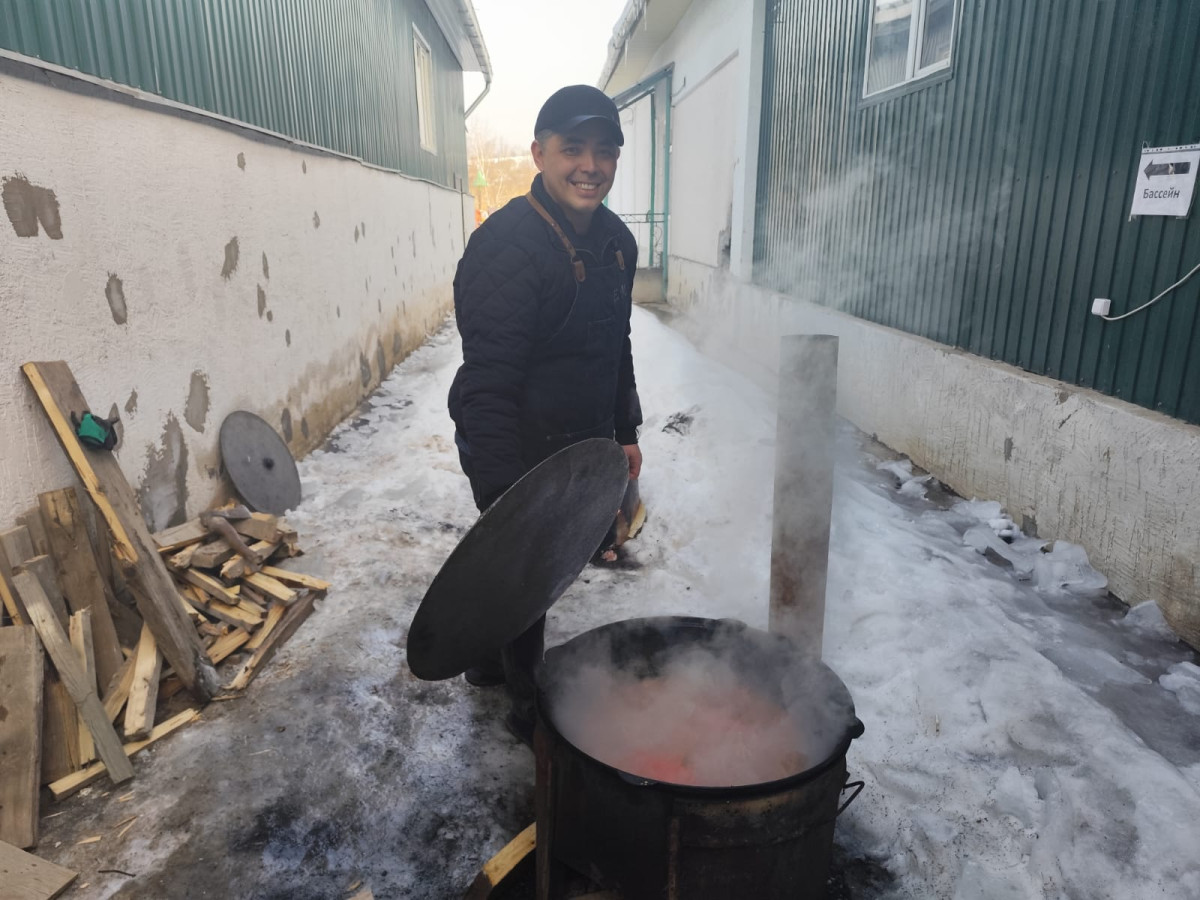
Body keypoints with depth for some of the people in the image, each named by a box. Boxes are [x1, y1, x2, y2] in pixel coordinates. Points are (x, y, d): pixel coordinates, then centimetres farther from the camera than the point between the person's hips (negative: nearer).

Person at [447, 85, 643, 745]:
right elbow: (486, 387, -29)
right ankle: (529, 706, 34)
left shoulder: (616, 241, 4)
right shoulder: (507, 246, -24)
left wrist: (625, 432, 17)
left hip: (579, 444, 8)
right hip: (518, 454, -8)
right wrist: (503, 498, -32)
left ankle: (492, 661, 50)